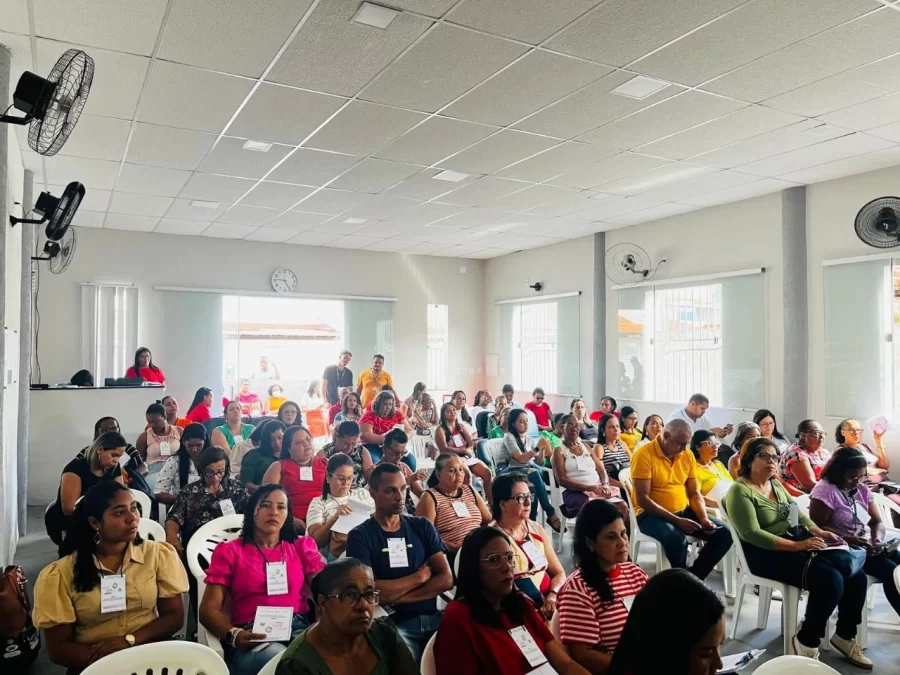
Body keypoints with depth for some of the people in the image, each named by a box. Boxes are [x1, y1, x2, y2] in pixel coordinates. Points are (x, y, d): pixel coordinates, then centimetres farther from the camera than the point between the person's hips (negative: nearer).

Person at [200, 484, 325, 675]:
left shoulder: (302, 546, 19)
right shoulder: (229, 551, 13)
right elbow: (208, 609, 5)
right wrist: (234, 634, -16)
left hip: (299, 628, 2)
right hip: (252, 636, -1)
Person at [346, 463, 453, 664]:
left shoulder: (422, 526, 11)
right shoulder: (360, 536, 0)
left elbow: (446, 579, 2)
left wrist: (394, 595, -7)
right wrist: (419, 576, -2)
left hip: (433, 618, 4)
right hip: (393, 623, -4)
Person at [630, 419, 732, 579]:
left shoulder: (688, 455, 4)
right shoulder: (644, 455, -17)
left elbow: (694, 493, 11)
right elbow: (642, 499, -20)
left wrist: (704, 518, -9)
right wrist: (676, 520, -25)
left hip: (683, 511, 7)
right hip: (651, 514, -7)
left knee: (724, 534, -7)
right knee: (676, 538, -35)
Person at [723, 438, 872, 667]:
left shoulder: (776, 484, 14)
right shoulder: (740, 490, -14)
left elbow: (798, 513, 16)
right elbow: (752, 534, -22)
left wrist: (819, 532, -4)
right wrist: (797, 546, -24)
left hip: (796, 541, 8)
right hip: (766, 553, -8)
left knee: (856, 575, -6)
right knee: (830, 580, -26)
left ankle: (845, 635, 14)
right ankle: (806, 642, -7)